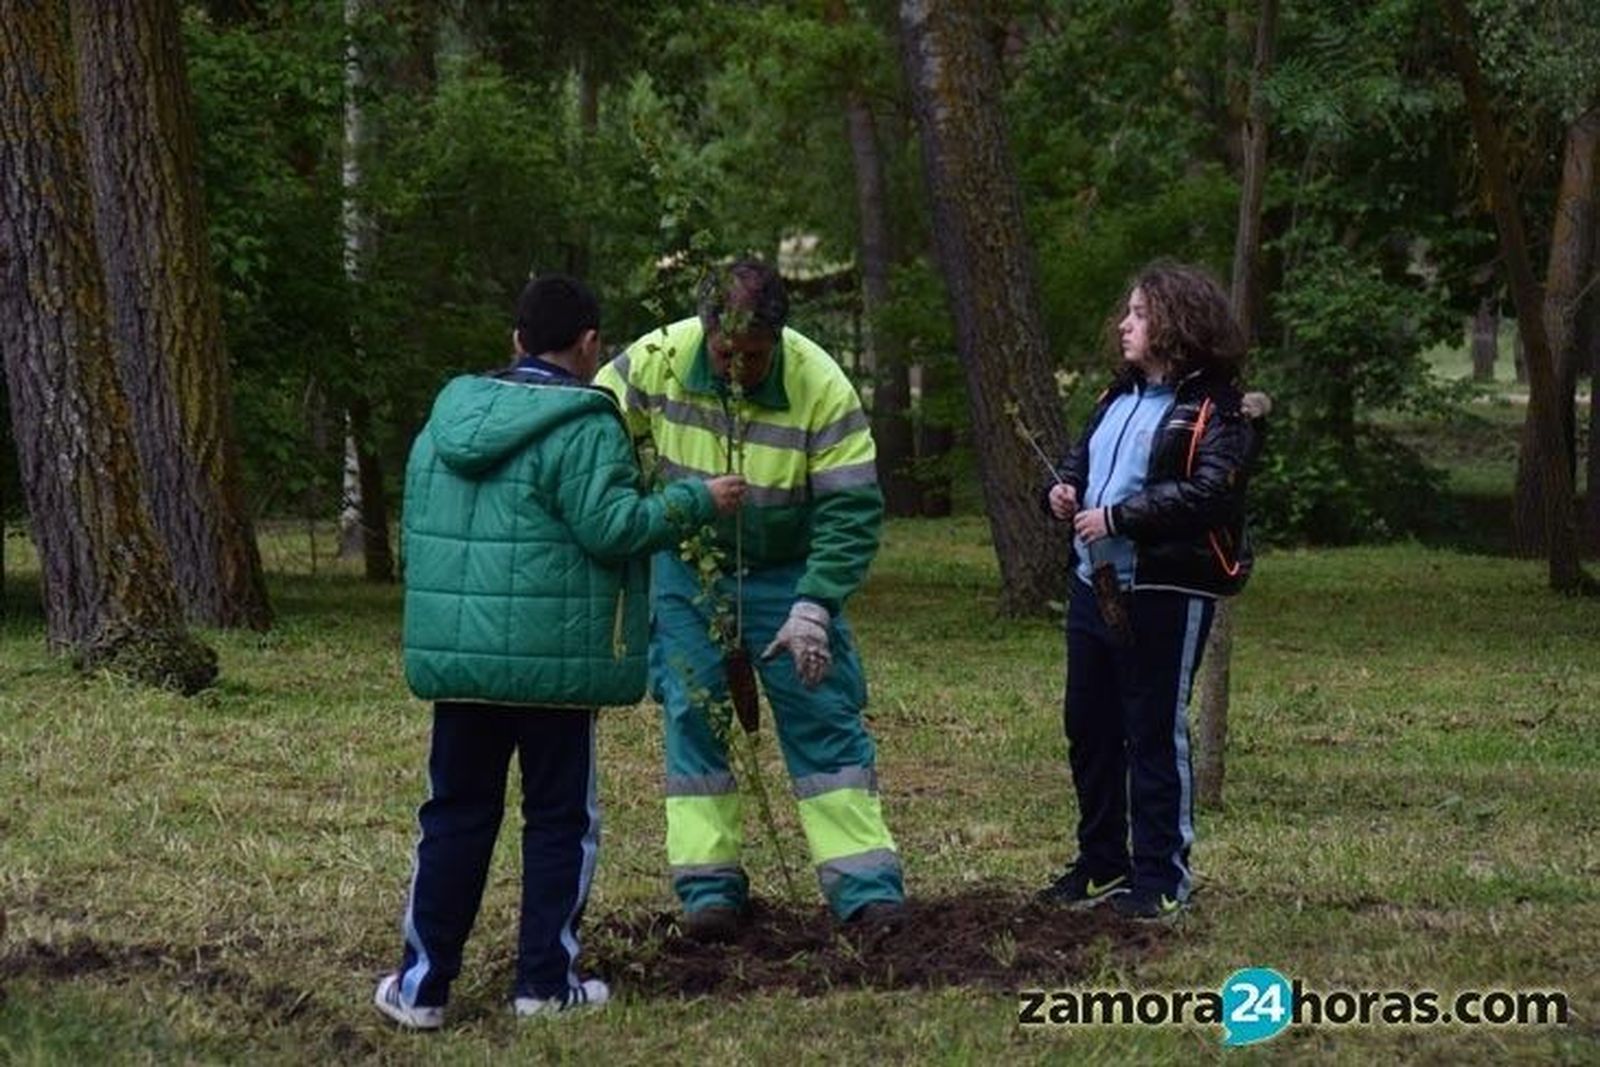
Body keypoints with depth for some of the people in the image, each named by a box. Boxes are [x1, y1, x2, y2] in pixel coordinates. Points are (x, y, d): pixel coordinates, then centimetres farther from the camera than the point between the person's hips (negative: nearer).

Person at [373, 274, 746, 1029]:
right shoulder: (582, 426, -12)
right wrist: (696, 502, -5)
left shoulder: (450, 415, 10)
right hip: (552, 661, -5)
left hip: (454, 650, 5)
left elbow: (418, 527, 16)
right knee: (558, 819, 8)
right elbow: (612, 527, -16)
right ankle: (546, 981, 10)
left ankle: (423, 982, 10)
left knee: (455, 816, 11)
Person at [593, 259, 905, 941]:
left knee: (823, 717, -4)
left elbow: (851, 511, -20)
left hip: (787, 573, -2)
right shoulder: (658, 359, -19)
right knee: (692, 718, 0)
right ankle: (710, 886, 7)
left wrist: (814, 609, -26)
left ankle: (866, 885, -3)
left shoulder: (821, 386, -24)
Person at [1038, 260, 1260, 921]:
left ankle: (1162, 879, 5)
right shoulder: (1121, 397, 18)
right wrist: (1062, 492, 4)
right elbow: (1079, 461, 28)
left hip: (1165, 594, -9)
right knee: (1089, 728, 13)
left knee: (1155, 733, -3)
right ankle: (1102, 867, 25)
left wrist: (1116, 517, -22)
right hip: (1095, 585, 9)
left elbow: (1208, 494, -21)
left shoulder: (1215, 409, -10)